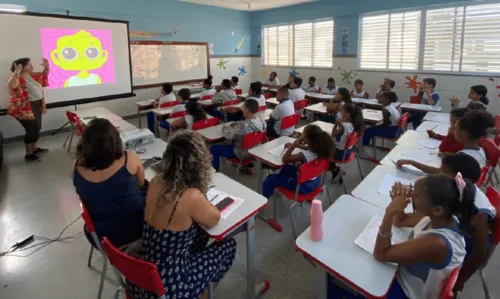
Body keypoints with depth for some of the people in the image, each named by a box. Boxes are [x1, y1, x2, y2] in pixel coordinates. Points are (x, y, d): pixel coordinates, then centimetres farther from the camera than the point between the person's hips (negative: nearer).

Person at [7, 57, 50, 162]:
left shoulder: (32, 75, 8)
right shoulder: (18, 78, -17)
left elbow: (44, 75, 24)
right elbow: (11, 85, -38)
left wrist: (46, 66, 5)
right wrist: (16, 72, -45)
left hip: (37, 105, 9)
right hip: (25, 108, -9)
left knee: (36, 128, 16)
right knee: (32, 130, -9)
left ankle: (34, 148, 33)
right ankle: (28, 154, 2)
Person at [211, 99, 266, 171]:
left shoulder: (243, 126, -36)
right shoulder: (262, 121, -13)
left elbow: (228, 135, -22)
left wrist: (227, 126, -2)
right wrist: (236, 123, -1)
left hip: (243, 154, -7)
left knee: (214, 148, 5)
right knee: (235, 139, 36)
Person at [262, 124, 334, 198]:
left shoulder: (304, 155, -37)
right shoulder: (319, 149, -14)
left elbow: (285, 159, -21)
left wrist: (293, 145, -22)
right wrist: (297, 145, 5)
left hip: (304, 185, -8)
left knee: (270, 179, 4)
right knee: (286, 168, 31)